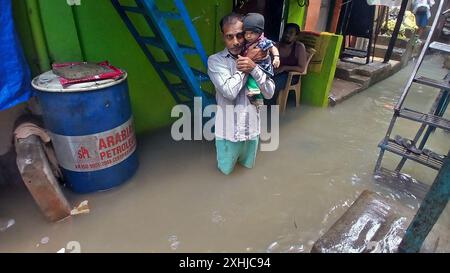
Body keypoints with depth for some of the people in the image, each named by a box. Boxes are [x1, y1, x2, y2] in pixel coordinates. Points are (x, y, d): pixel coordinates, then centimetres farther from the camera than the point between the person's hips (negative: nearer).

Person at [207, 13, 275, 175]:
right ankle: (230, 154, 50)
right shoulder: (215, 60, -13)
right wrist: (246, 62, -21)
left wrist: (253, 67, -25)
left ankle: (240, 157, 57)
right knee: (226, 169, 18)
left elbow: (269, 93, -12)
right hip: (228, 129, -2)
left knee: (248, 164, 25)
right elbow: (229, 91, -27)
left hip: (251, 127, 3)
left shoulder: (256, 58, -3)